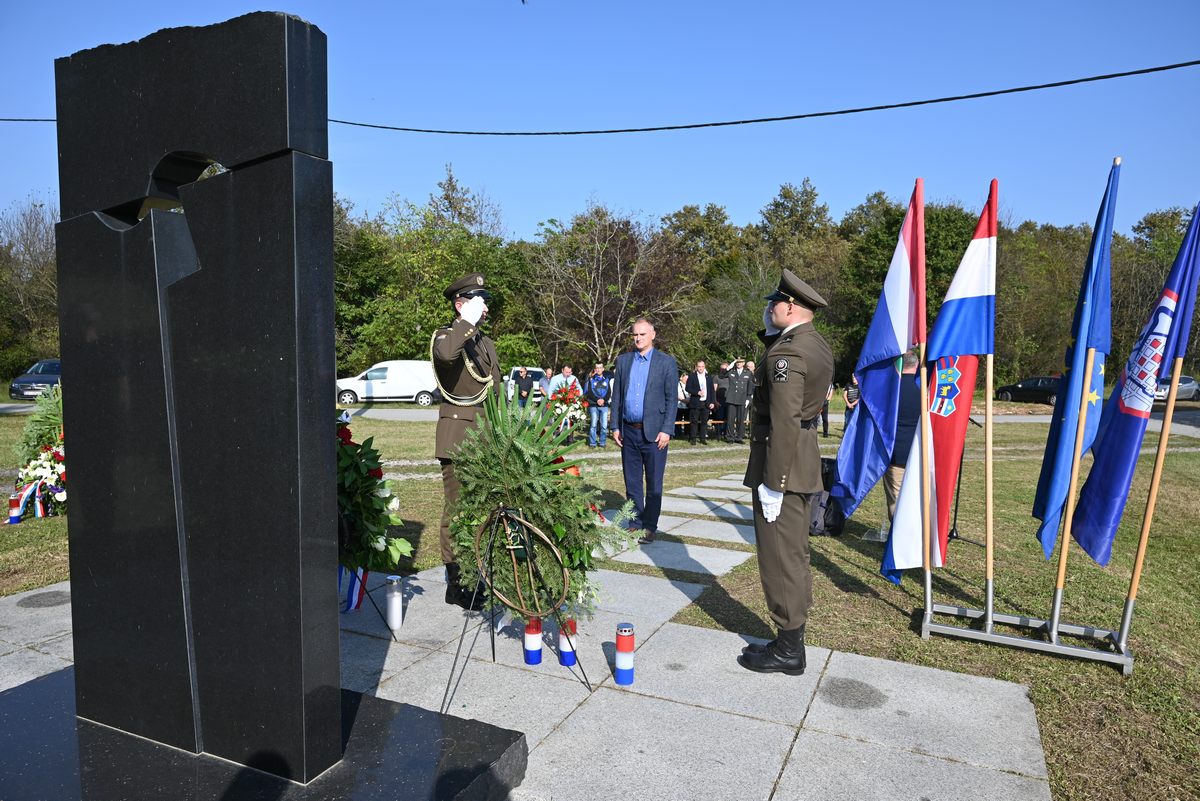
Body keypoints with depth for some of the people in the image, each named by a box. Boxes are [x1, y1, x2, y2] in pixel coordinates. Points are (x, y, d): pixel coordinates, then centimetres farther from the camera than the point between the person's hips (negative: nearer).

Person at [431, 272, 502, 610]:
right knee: (456, 508, -3)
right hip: (458, 434, -7)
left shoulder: (487, 343, 18)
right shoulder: (445, 336, -5)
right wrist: (468, 321, -23)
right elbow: (446, 353, -33)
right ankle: (456, 583, 6)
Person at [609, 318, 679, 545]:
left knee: (654, 484, 3)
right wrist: (614, 426, 4)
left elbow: (671, 399, -4)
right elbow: (616, 396, 11)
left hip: (653, 432, -4)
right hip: (628, 431, 4)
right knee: (632, 483, 11)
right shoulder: (623, 360, 10)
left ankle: (650, 527, 14)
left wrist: (666, 430, -11)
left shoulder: (667, 362, -1)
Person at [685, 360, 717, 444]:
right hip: (695, 403, -3)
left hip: (706, 403, 3)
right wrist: (697, 392, -16)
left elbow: (712, 390, 11)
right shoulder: (691, 376, 4)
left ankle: (703, 438, 11)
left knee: (704, 421, 4)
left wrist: (712, 402, 2)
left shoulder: (709, 377, 13)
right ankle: (692, 439, 4)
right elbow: (687, 388, -4)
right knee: (694, 421, -1)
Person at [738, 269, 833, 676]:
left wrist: (772, 483, -22)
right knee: (793, 554, 17)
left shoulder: (787, 353, -19)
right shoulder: (815, 344, 12)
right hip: (803, 462, 11)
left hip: (782, 463, -10)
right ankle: (791, 640, 30)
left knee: (780, 556, 0)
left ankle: (788, 650, 12)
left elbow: (784, 422, -24)